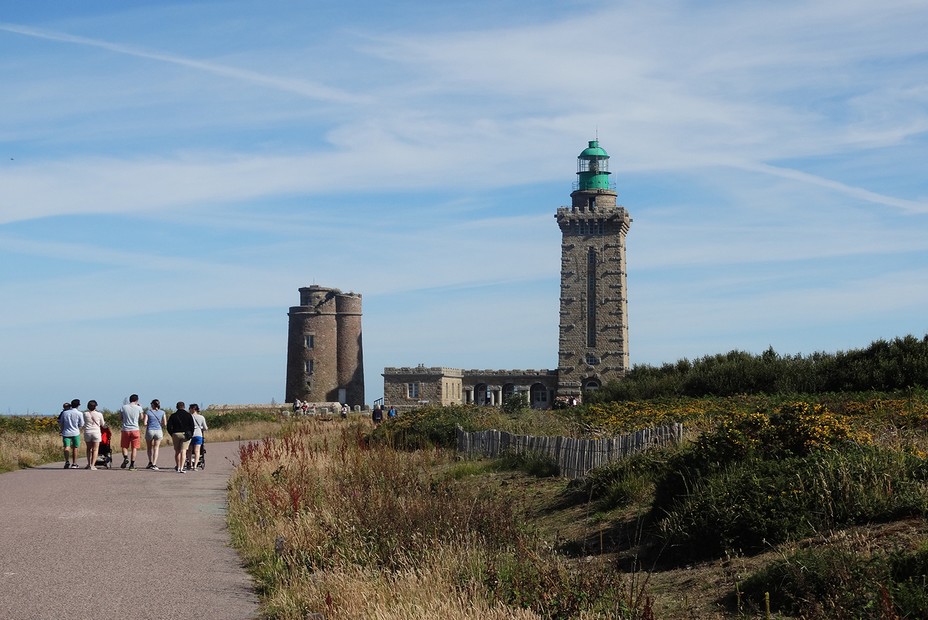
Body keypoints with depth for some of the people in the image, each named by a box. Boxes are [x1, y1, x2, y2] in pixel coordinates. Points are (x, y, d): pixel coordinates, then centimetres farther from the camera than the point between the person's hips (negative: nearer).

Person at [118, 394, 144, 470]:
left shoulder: (123, 407, -2)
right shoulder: (139, 408, -3)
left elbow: (120, 417, 10)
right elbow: (141, 417, 15)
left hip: (125, 429, 1)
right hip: (135, 429, -1)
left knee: (124, 446, 15)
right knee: (134, 448, 5)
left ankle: (126, 458, -11)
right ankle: (132, 465, 2)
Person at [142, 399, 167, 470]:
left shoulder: (148, 412, -3)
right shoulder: (162, 412, 1)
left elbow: (145, 423, -9)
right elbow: (165, 423, 0)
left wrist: (148, 425, 12)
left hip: (150, 430, -1)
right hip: (158, 431, 1)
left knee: (149, 447, 18)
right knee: (156, 448, 4)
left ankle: (150, 462, 9)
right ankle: (154, 464, -6)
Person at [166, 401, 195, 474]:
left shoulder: (173, 415, 4)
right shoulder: (188, 415, 3)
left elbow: (169, 426, 0)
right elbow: (192, 425, -1)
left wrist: (172, 434, 10)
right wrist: (191, 434, 6)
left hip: (176, 434, 1)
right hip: (185, 434, -1)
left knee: (177, 451, 14)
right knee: (183, 451, -4)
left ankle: (177, 467, 25)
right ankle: (181, 468, -14)